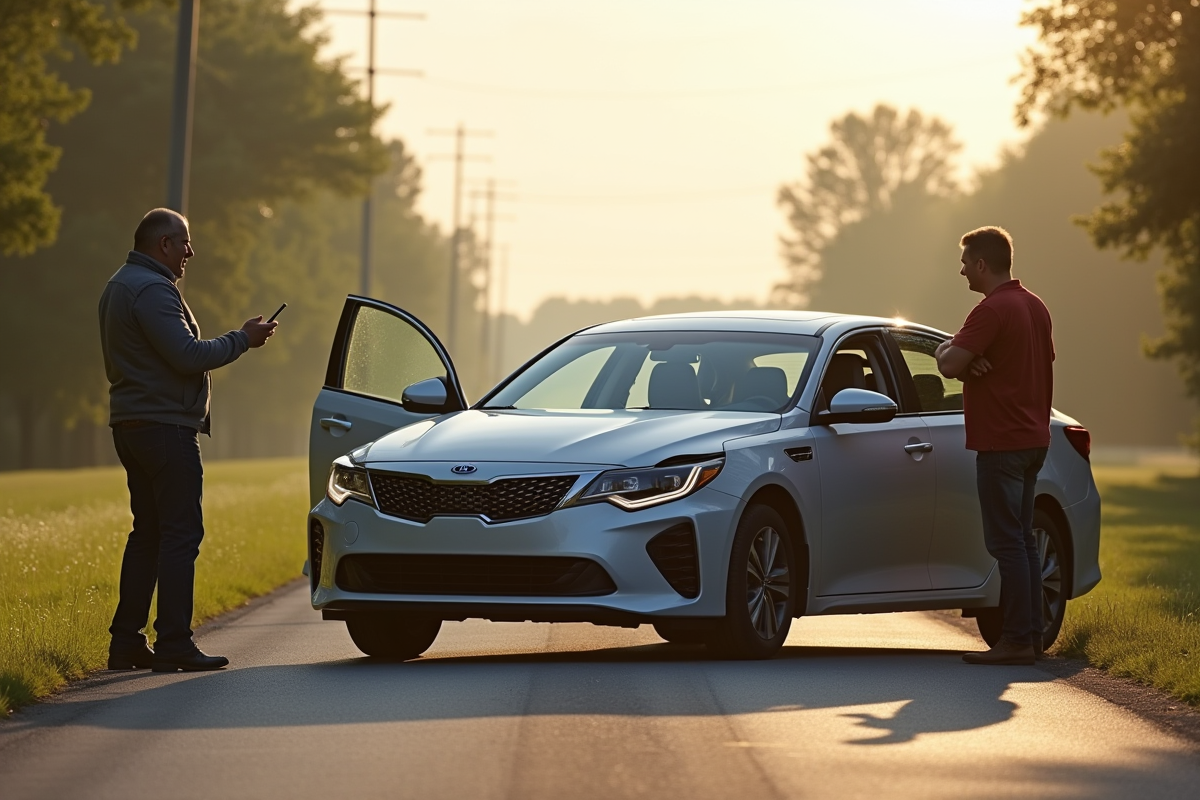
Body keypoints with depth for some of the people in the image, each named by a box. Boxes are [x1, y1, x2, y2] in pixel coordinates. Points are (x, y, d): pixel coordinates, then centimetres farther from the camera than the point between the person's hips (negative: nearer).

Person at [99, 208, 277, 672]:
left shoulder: (118, 287, 19)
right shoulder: (152, 290, -15)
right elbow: (188, 356, -22)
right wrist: (242, 339, -10)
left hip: (130, 425, 11)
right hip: (165, 426, -11)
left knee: (148, 533, 13)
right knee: (181, 533, -9)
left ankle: (126, 642, 13)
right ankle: (174, 645, -12)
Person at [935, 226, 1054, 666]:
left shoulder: (993, 309, -17)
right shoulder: (1035, 306, 12)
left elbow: (949, 364, -23)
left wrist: (945, 350, 2)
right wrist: (973, 362, 5)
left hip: (1001, 443, -9)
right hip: (1033, 436, 9)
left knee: (1007, 542, -7)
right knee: (1022, 539, 14)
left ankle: (1018, 640, -8)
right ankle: (1031, 634, 16)